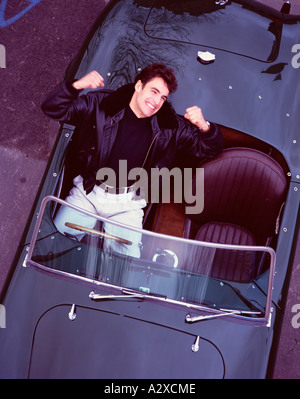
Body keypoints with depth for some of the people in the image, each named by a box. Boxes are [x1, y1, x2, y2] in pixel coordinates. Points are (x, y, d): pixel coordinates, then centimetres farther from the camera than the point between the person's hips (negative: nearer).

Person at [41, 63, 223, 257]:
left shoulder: (171, 128, 3)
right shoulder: (102, 104, -2)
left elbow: (210, 148, 8)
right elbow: (53, 109, -1)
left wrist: (204, 127, -15)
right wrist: (76, 86, -21)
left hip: (127, 204, 1)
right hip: (88, 192, 0)